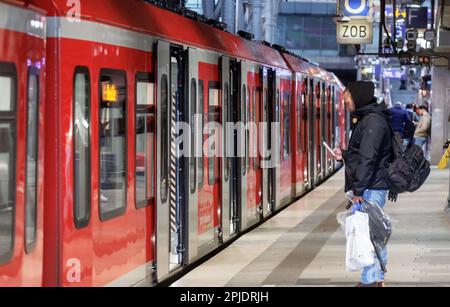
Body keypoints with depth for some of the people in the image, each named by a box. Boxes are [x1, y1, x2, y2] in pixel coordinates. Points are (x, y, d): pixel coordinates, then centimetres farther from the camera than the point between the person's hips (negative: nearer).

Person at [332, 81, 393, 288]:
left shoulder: (373, 122, -15)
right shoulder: (368, 119, 17)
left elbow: (368, 158, -22)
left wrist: (358, 189, -23)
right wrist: (344, 155, 14)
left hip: (371, 188, -11)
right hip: (374, 187, 11)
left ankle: (370, 280, -6)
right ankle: (377, 278, 20)